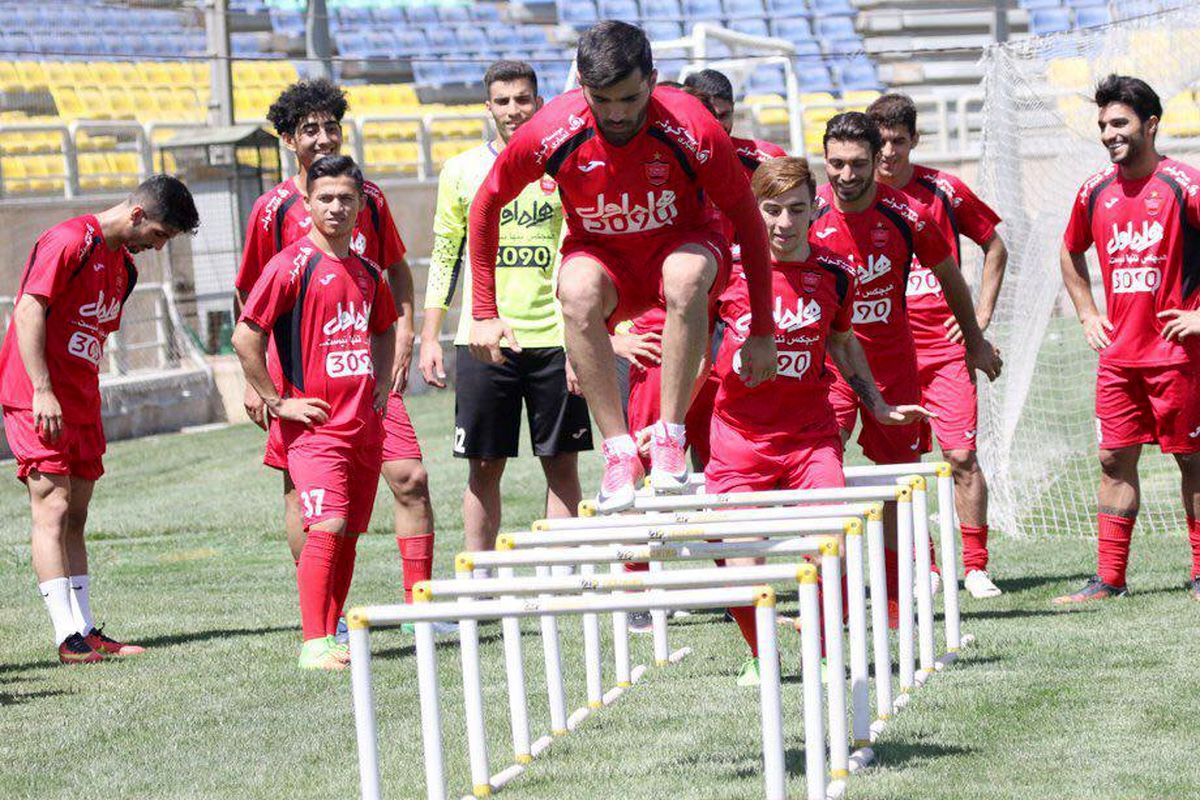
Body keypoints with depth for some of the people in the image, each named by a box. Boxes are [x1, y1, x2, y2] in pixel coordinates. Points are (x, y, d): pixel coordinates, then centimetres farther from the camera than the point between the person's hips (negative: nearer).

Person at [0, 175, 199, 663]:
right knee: (52, 508, -12)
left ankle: (85, 631, 12)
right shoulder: (70, 241, -12)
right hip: (39, 402, -9)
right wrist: (43, 390, -24)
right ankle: (68, 638, -16)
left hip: (81, 404, 9)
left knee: (75, 517, 10)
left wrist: (90, 409, 15)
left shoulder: (123, 267, 16)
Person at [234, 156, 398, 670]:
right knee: (328, 523, -18)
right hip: (314, 422, -7)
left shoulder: (366, 272, 13)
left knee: (350, 533, 7)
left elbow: (384, 329, 33)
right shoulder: (292, 265, -8)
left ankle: (331, 634, 16)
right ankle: (314, 644, -19)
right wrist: (277, 402, -9)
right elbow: (245, 336, -10)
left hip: (364, 424, 7)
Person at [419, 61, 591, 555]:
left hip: (552, 339, 0)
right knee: (484, 467, 3)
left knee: (562, 463, 2)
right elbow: (444, 258, 12)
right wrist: (429, 338, 5)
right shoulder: (462, 171, 7)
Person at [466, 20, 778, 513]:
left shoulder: (691, 130, -25)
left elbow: (747, 219, -11)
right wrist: (485, 314, -4)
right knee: (577, 290, -36)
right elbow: (485, 208, -5)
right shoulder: (551, 133, -23)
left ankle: (670, 438, -28)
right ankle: (619, 450, -30)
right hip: (600, 255, 1)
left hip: (682, 243, -1)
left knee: (686, 276, -39)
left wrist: (762, 333, -9)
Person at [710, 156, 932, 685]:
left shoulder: (833, 273, 0)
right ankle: (761, 657, 22)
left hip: (811, 436, 1)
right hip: (739, 438, -1)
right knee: (741, 572, -7)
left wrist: (879, 407, 21)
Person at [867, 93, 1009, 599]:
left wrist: (980, 315, 7)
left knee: (961, 456, -6)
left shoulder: (942, 190, 2)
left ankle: (975, 566, 1)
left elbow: (994, 246, 14)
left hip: (944, 344, -1)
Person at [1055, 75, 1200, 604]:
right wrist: (1087, 313, 16)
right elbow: (1071, 253, 26)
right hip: (1118, 353, 5)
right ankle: (1109, 579, 8)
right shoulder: (1095, 192, 8)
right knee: (1114, 460, 4)